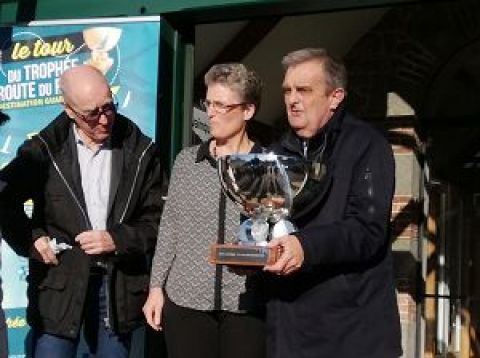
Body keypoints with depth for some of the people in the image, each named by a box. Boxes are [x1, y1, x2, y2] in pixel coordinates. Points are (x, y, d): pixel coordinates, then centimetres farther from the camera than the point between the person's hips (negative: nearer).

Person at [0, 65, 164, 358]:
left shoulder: (141, 152, 0)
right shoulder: (43, 150, -2)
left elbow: (157, 220, 2)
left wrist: (117, 240, -13)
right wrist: (30, 239, -4)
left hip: (119, 288, 1)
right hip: (59, 285, -1)